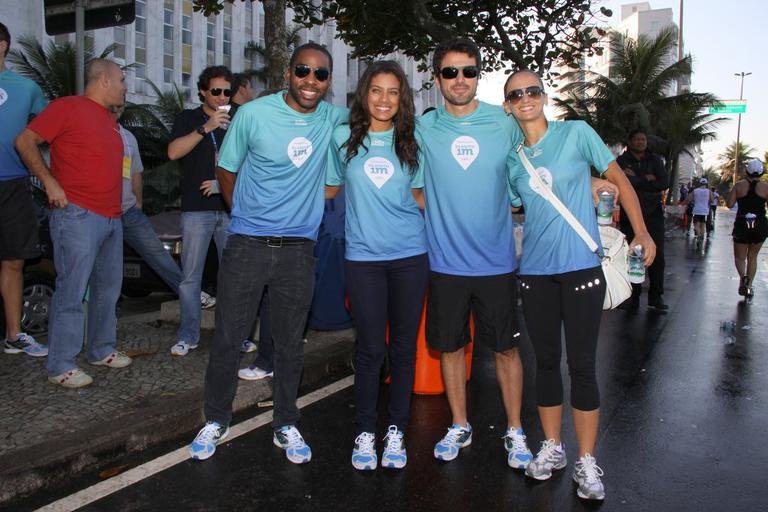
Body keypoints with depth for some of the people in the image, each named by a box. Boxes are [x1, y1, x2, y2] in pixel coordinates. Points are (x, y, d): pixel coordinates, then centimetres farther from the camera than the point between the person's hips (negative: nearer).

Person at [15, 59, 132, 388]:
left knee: (108, 288, 12)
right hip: (78, 216, -8)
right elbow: (25, 142, -6)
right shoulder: (68, 107, -4)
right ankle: (61, 366, 2)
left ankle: (102, 350, 24)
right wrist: (50, 182, -13)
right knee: (72, 291, -6)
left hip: (111, 218, 8)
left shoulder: (109, 119, 19)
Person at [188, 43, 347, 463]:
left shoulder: (332, 118, 1)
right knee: (227, 339, 6)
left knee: (290, 344, 10)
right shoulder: (254, 114, -6)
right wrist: (250, 218, 7)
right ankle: (216, 420, 28)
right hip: (246, 246, -1)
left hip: (299, 250, 2)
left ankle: (286, 425, 28)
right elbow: (225, 171, 5)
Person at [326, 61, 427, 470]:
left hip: (410, 256, 2)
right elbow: (330, 188, 14)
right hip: (363, 257, -1)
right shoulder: (343, 138, 4)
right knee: (371, 349, 2)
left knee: (404, 347, 7)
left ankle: (396, 432, 21)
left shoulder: (410, 142, 7)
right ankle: (365, 433, 18)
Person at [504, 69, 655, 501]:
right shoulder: (512, 158, 8)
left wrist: (642, 232, -3)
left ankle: (587, 461, 16)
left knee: (582, 366, 1)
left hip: (581, 267, -3)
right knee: (547, 362, 11)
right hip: (535, 271, 3)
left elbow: (619, 179, 2)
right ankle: (553, 448, 28)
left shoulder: (576, 133, -2)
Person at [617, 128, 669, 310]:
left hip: (653, 213, 1)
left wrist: (636, 179, -9)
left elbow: (664, 183, -6)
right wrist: (647, 180, -10)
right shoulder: (622, 161, 3)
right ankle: (633, 296, 8)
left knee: (657, 255, -2)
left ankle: (656, 296, 7)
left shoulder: (655, 160, 9)